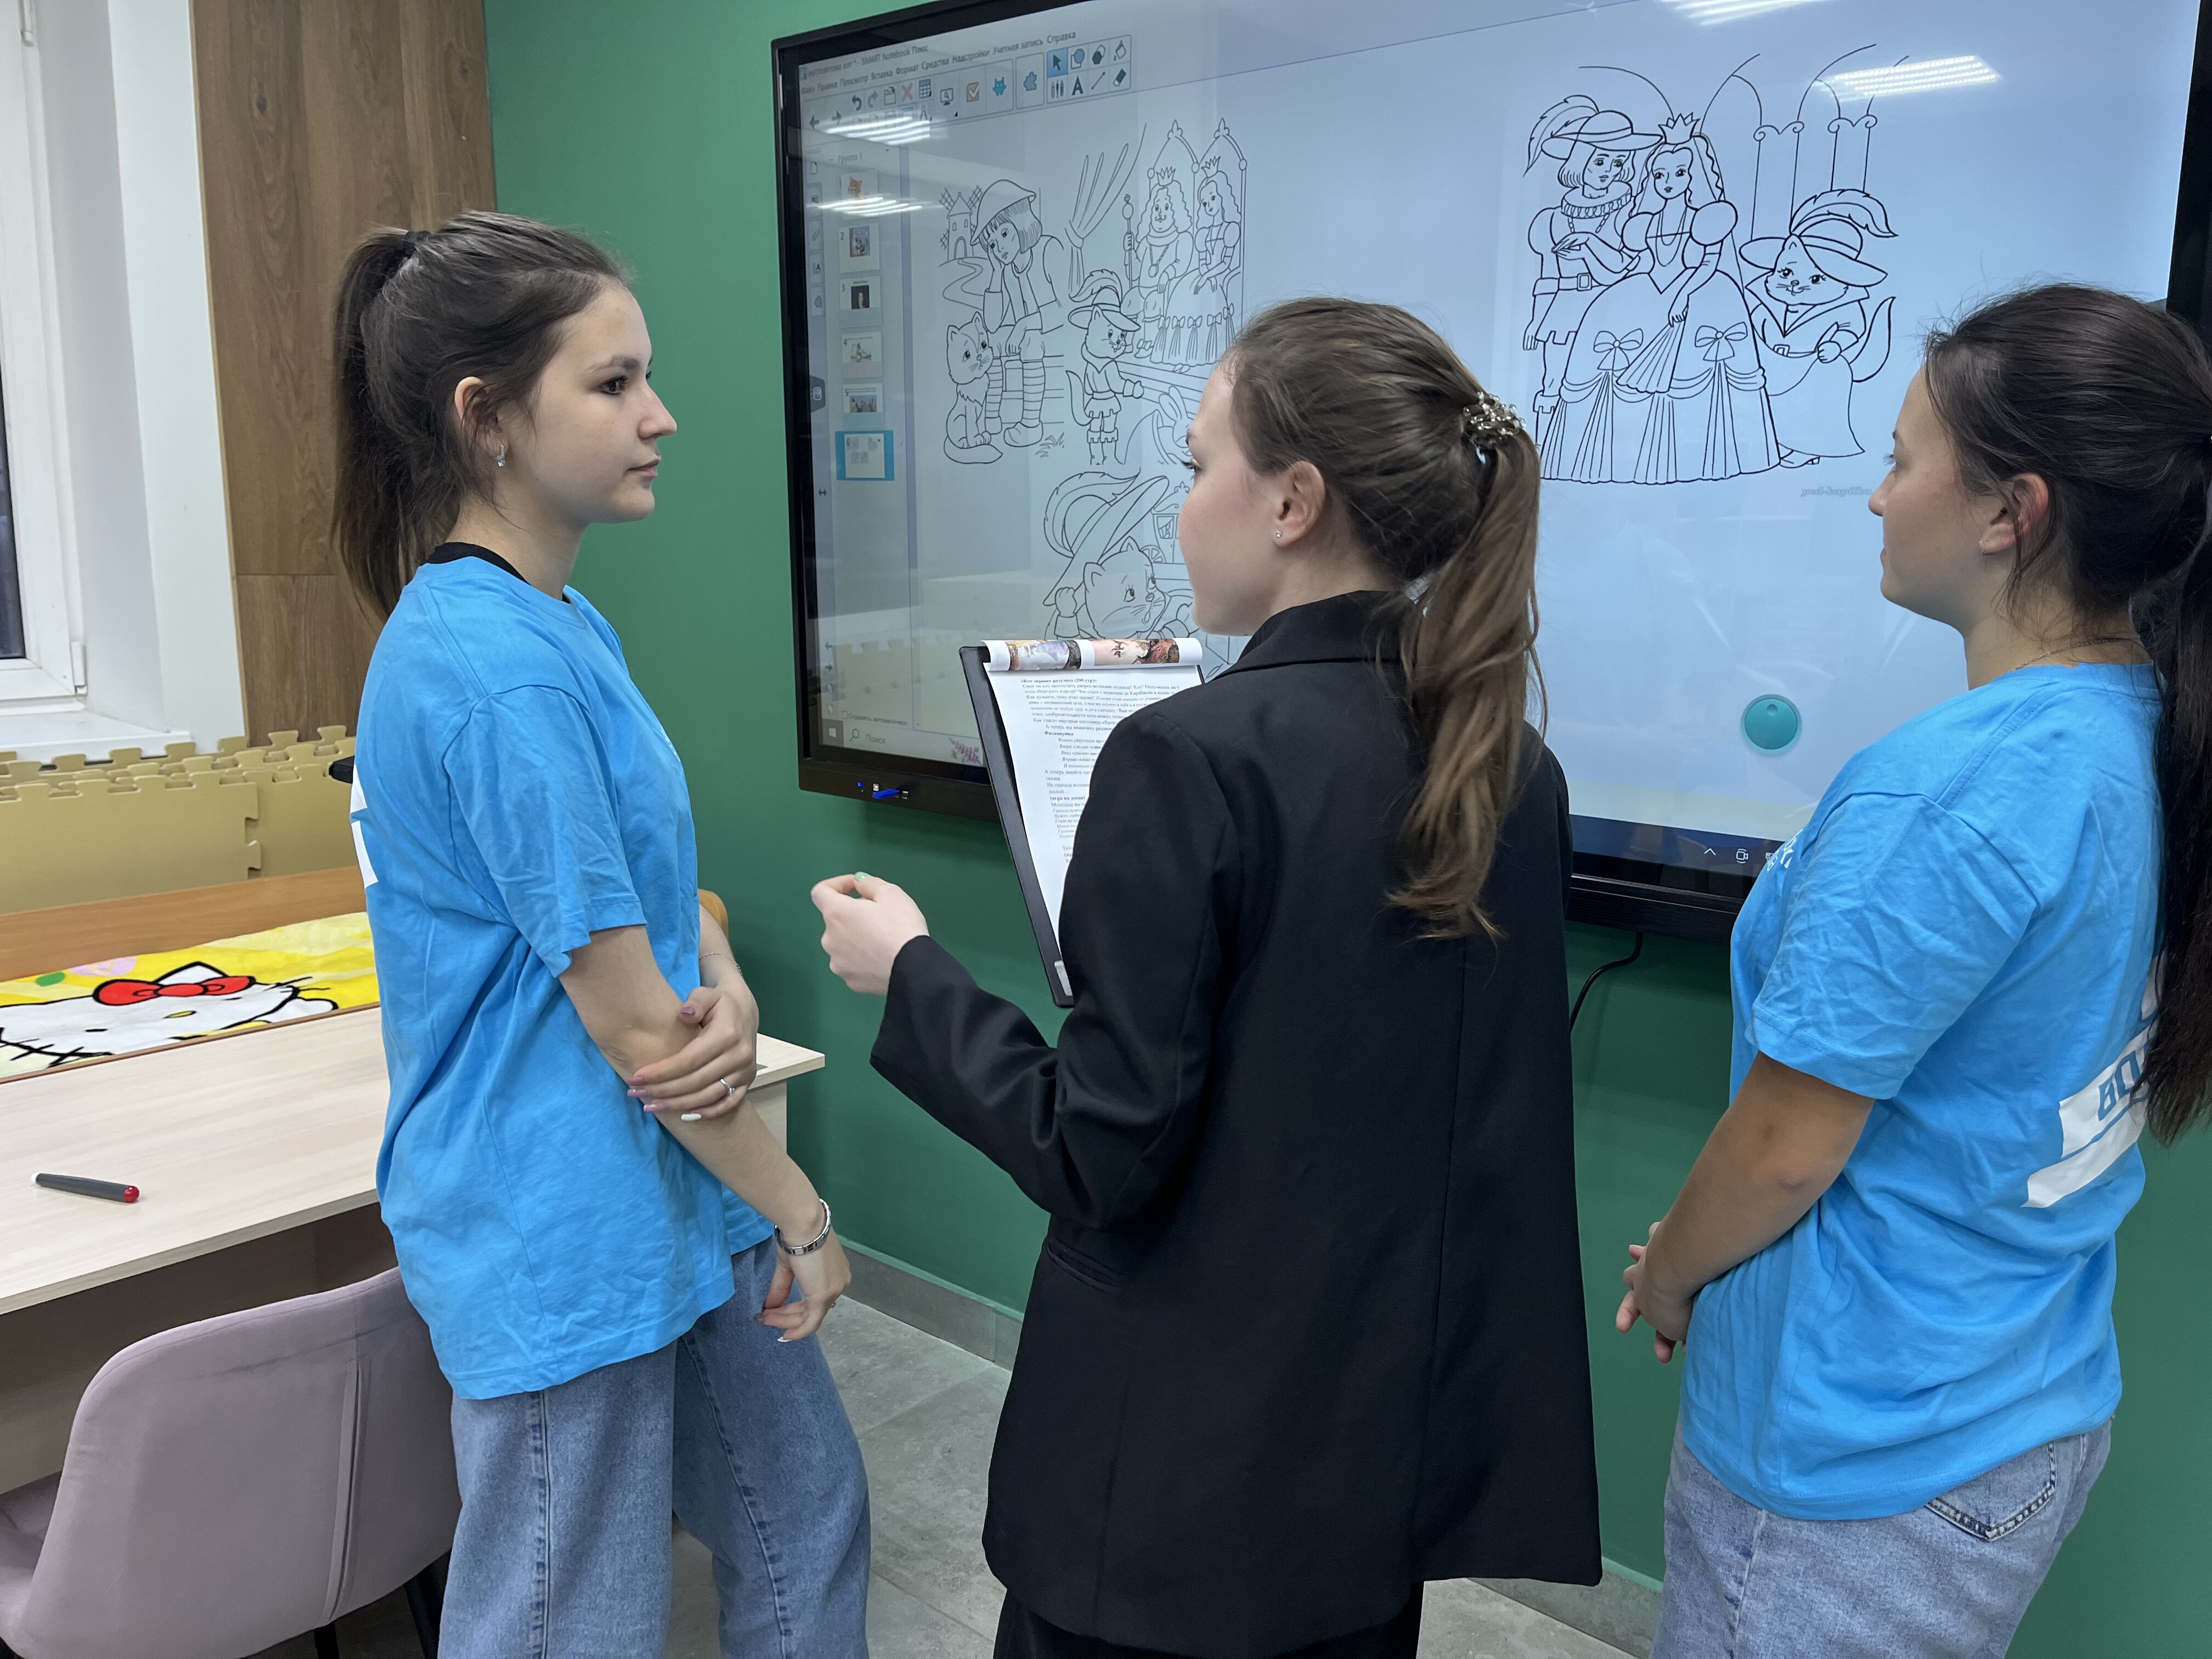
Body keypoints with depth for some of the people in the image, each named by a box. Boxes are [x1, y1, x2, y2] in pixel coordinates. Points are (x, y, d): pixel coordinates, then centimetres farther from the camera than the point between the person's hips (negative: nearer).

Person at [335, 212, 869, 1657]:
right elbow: (628, 1020, -22)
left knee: (808, 1517, 24)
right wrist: (800, 1212, -10)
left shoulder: (564, 620, 5)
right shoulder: (500, 670, -25)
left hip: (673, 1198, 9)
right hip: (565, 1244, -9)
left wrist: (727, 991, -12)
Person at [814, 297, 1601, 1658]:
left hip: (1193, 1460, -6)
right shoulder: (1513, 765, -2)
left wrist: (910, 972, -8)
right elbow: (1466, 1102, 8)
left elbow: (1104, 1159, -21)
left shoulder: (1192, 759, -23)